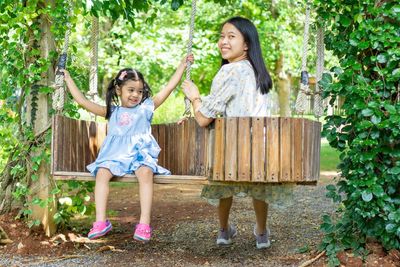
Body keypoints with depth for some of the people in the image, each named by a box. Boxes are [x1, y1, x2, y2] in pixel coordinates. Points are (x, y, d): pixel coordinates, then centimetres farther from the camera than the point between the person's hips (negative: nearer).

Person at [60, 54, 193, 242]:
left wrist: (183, 64, 12)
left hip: (140, 155, -1)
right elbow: (82, 101, 16)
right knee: (102, 172, -28)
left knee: (145, 172, -33)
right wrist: (68, 79, 18)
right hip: (114, 156, 2)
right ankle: (101, 221, -29)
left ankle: (144, 223, -35)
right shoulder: (112, 112, 17)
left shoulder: (146, 108, 14)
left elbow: (169, 87, 12)